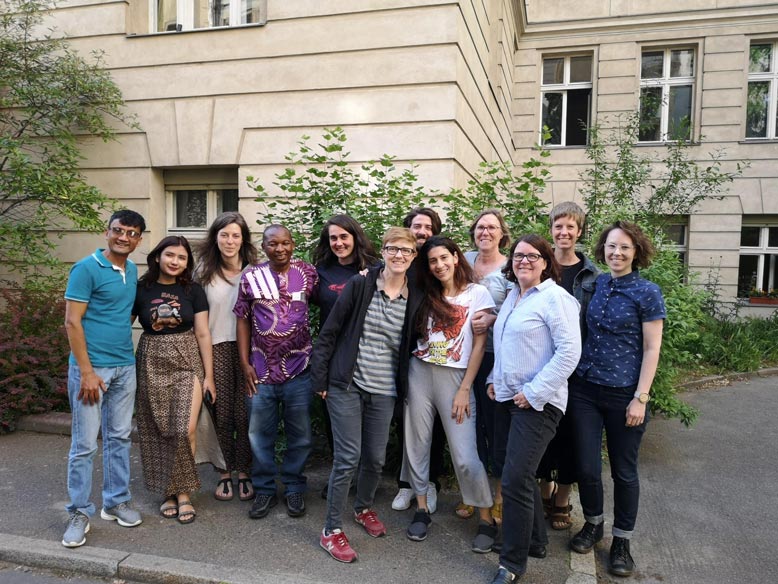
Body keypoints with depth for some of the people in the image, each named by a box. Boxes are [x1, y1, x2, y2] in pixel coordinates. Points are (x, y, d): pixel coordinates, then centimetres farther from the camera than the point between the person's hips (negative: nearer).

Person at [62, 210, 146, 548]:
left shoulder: (132, 271, 10)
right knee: (84, 444, 2)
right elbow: (72, 322, -13)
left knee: (119, 438, 14)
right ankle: (79, 513, 16)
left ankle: (116, 502, 27)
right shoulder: (86, 269, -10)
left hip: (125, 367, 6)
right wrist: (87, 372, -16)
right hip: (92, 367, -6)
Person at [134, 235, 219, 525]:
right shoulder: (141, 289, -1)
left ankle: (183, 492, 10)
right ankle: (167, 491, 23)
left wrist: (208, 376, -1)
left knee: (186, 430, -9)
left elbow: (203, 334, 1)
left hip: (187, 363, 0)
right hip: (153, 365, 1)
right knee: (158, 432, 6)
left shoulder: (193, 290, 0)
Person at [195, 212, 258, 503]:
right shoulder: (205, 271, 5)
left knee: (244, 414, 3)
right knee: (222, 415, 7)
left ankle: (244, 472, 21)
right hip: (217, 347, 1)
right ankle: (225, 473, 24)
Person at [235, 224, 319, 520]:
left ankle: (294, 488, 29)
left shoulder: (308, 273, -1)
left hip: (299, 369, 0)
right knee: (260, 434, 10)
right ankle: (264, 490, 28)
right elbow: (243, 320, 5)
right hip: (261, 370, 1)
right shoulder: (251, 277, 0)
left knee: (300, 434, 10)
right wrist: (245, 363, 0)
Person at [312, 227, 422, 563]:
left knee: (376, 459, 12)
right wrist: (320, 378, -7)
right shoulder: (359, 286, -8)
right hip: (346, 386, -3)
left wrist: (404, 388, 6)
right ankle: (331, 530, 15)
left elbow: (411, 346, 9)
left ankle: (364, 508, 41)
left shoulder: (415, 299, 1)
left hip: (384, 392, 4)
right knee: (348, 457, -3)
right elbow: (329, 332, -5)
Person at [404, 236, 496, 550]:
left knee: (465, 456, -3)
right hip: (419, 373, 4)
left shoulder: (477, 293, -2)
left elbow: (479, 345, -5)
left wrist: (465, 389, -7)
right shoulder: (426, 295, 10)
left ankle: (486, 520, 15)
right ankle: (421, 509, 27)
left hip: (454, 377, -4)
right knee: (417, 444, 10)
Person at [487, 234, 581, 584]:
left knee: (515, 480, -7)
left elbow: (569, 350, -18)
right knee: (515, 473, 15)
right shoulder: (512, 297, 13)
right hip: (507, 397, 8)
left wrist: (534, 392, -19)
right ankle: (535, 541, 36)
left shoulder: (555, 298, -11)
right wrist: (495, 379, 11)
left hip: (537, 403, -8)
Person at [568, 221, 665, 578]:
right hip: (584, 388, 3)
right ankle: (592, 524, 33)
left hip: (624, 394, -3)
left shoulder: (647, 292, -6)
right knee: (587, 466, 7)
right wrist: (574, 377, 6)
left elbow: (651, 349, -7)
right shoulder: (594, 285, 5)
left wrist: (640, 398, -11)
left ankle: (622, 540, 29)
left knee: (623, 471, 10)